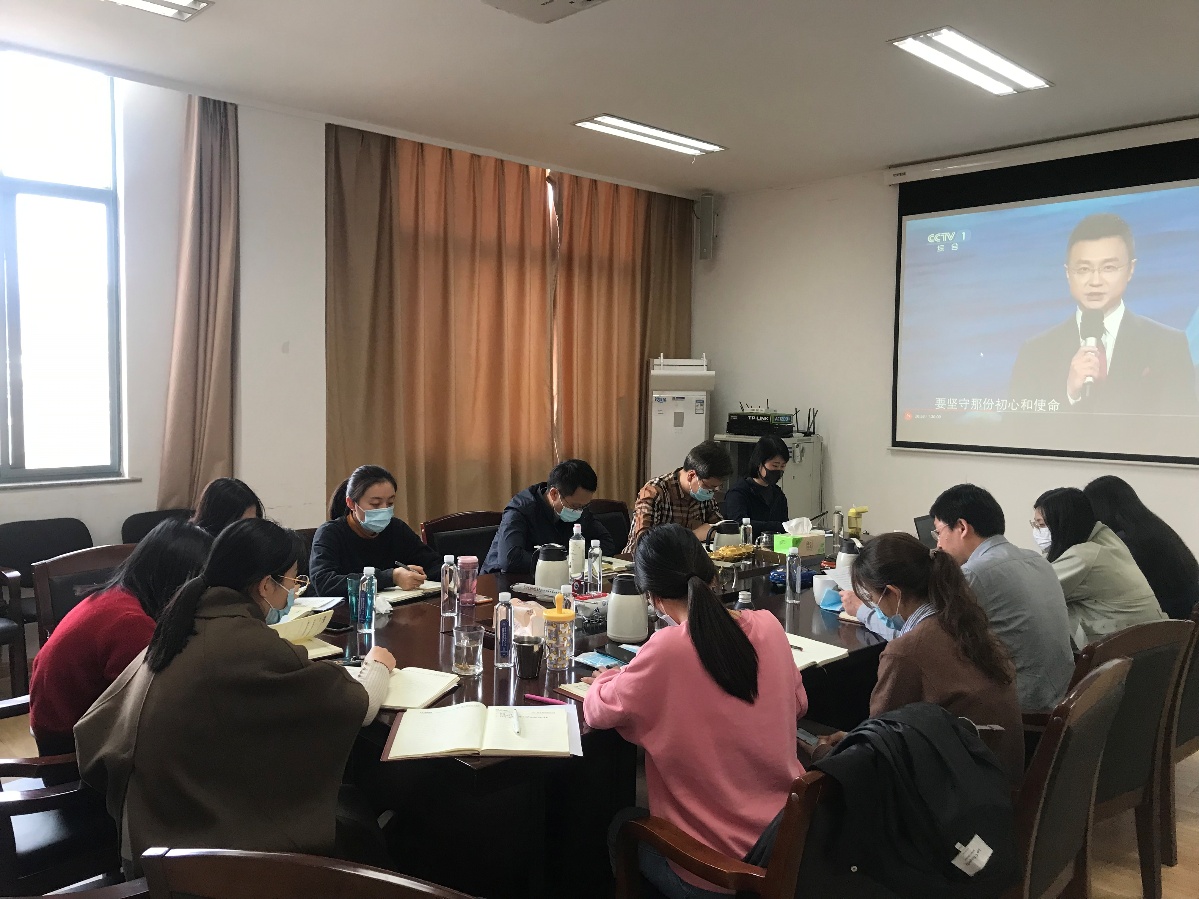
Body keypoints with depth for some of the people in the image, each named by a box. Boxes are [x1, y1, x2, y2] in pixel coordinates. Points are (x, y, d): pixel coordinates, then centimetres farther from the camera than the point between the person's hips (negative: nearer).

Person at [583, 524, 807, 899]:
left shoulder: (669, 647, -23)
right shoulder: (768, 625, -7)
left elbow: (598, 711, -8)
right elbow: (797, 704, 10)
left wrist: (610, 678, 11)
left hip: (716, 865, -5)